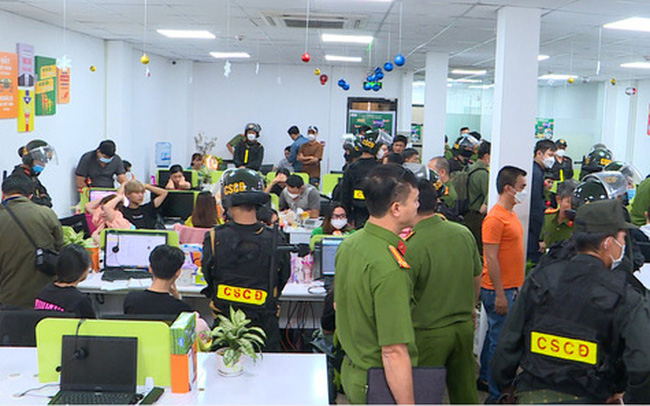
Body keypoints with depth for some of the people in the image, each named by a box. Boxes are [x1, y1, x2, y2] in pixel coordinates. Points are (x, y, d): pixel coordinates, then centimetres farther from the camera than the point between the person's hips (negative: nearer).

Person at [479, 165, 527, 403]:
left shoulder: (510, 214, 13)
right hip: (498, 290, -9)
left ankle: (485, 378, 33)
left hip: (510, 288, 9)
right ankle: (496, 394, 5)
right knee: (500, 340, -3)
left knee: (495, 335, 19)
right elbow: (491, 258, -20)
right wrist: (499, 294, -20)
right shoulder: (495, 218, -17)